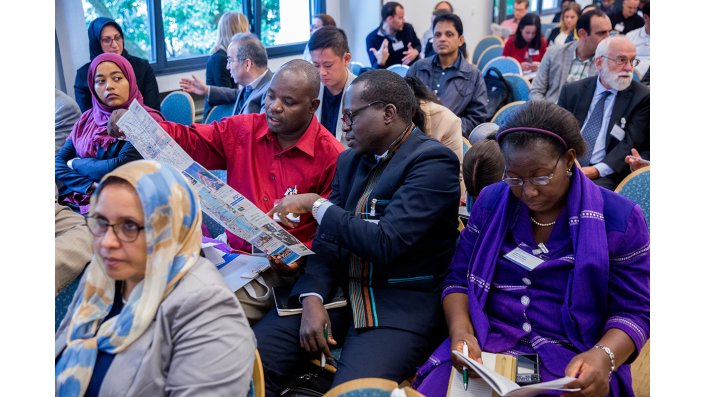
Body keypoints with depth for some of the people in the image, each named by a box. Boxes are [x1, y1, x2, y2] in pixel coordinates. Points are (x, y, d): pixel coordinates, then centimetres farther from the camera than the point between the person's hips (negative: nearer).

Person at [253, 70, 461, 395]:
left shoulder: (433, 161, -11)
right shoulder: (349, 160, 12)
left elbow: (385, 243, -21)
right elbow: (328, 238, 9)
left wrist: (316, 204, -11)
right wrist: (312, 299, -8)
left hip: (399, 303, -6)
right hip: (336, 291, 6)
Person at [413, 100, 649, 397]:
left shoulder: (619, 219, -3)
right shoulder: (491, 202, 5)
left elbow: (633, 310, -1)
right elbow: (459, 278, 9)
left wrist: (603, 357, -21)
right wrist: (461, 331, -11)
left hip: (576, 362, -1)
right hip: (484, 349, 2)